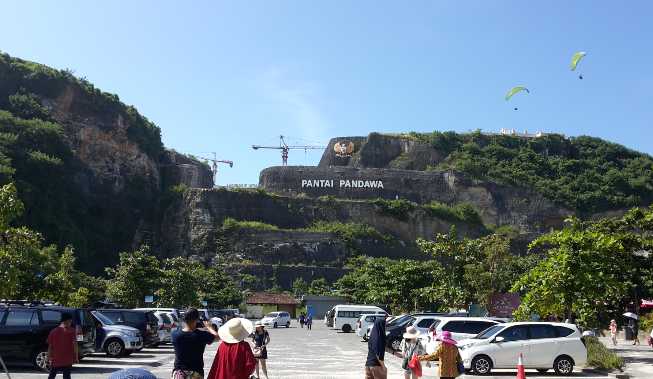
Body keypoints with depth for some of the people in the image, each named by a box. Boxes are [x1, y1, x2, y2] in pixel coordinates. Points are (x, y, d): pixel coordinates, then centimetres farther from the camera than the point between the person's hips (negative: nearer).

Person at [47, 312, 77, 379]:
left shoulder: (53, 331, 4)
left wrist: (49, 358, 12)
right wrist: (76, 357, -7)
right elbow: (74, 344, -11)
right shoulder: (71, 331, -5)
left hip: (55, 360, 3)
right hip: (67, 360, -3)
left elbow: (50, 346, 6)